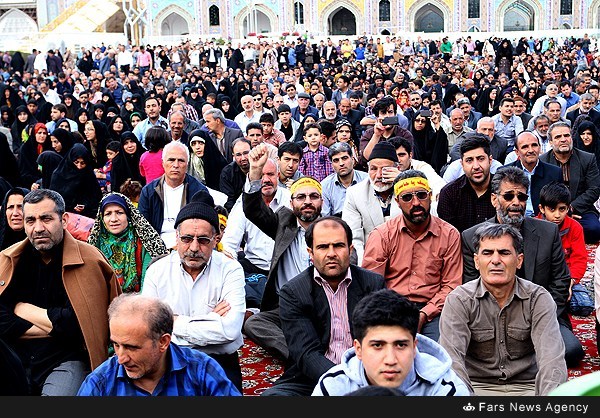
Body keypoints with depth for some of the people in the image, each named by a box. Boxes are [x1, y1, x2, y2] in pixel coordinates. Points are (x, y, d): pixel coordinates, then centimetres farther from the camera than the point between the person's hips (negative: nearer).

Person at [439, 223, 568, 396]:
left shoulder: (539, 299, -3)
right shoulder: (458, 300, -6)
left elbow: (551, 359, -16)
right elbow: (451, 358, -18)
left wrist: (549, 394, -35)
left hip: (526, 385, 1)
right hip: (476, 386, -1)